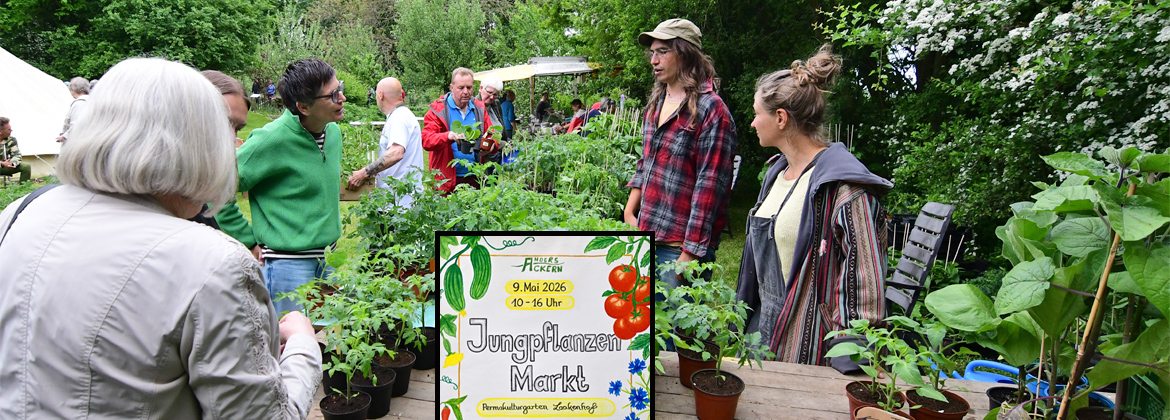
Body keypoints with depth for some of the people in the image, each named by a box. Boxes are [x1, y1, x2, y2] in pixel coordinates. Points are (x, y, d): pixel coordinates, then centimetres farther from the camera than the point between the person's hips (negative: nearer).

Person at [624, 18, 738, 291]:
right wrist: (629, 212, 12)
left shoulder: (710, 110, -12)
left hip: (681, 246, -7)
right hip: (648, 237, 8)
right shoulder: (656, 104, 13)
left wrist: (690, 253, -17)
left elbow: (709, 185, -16)